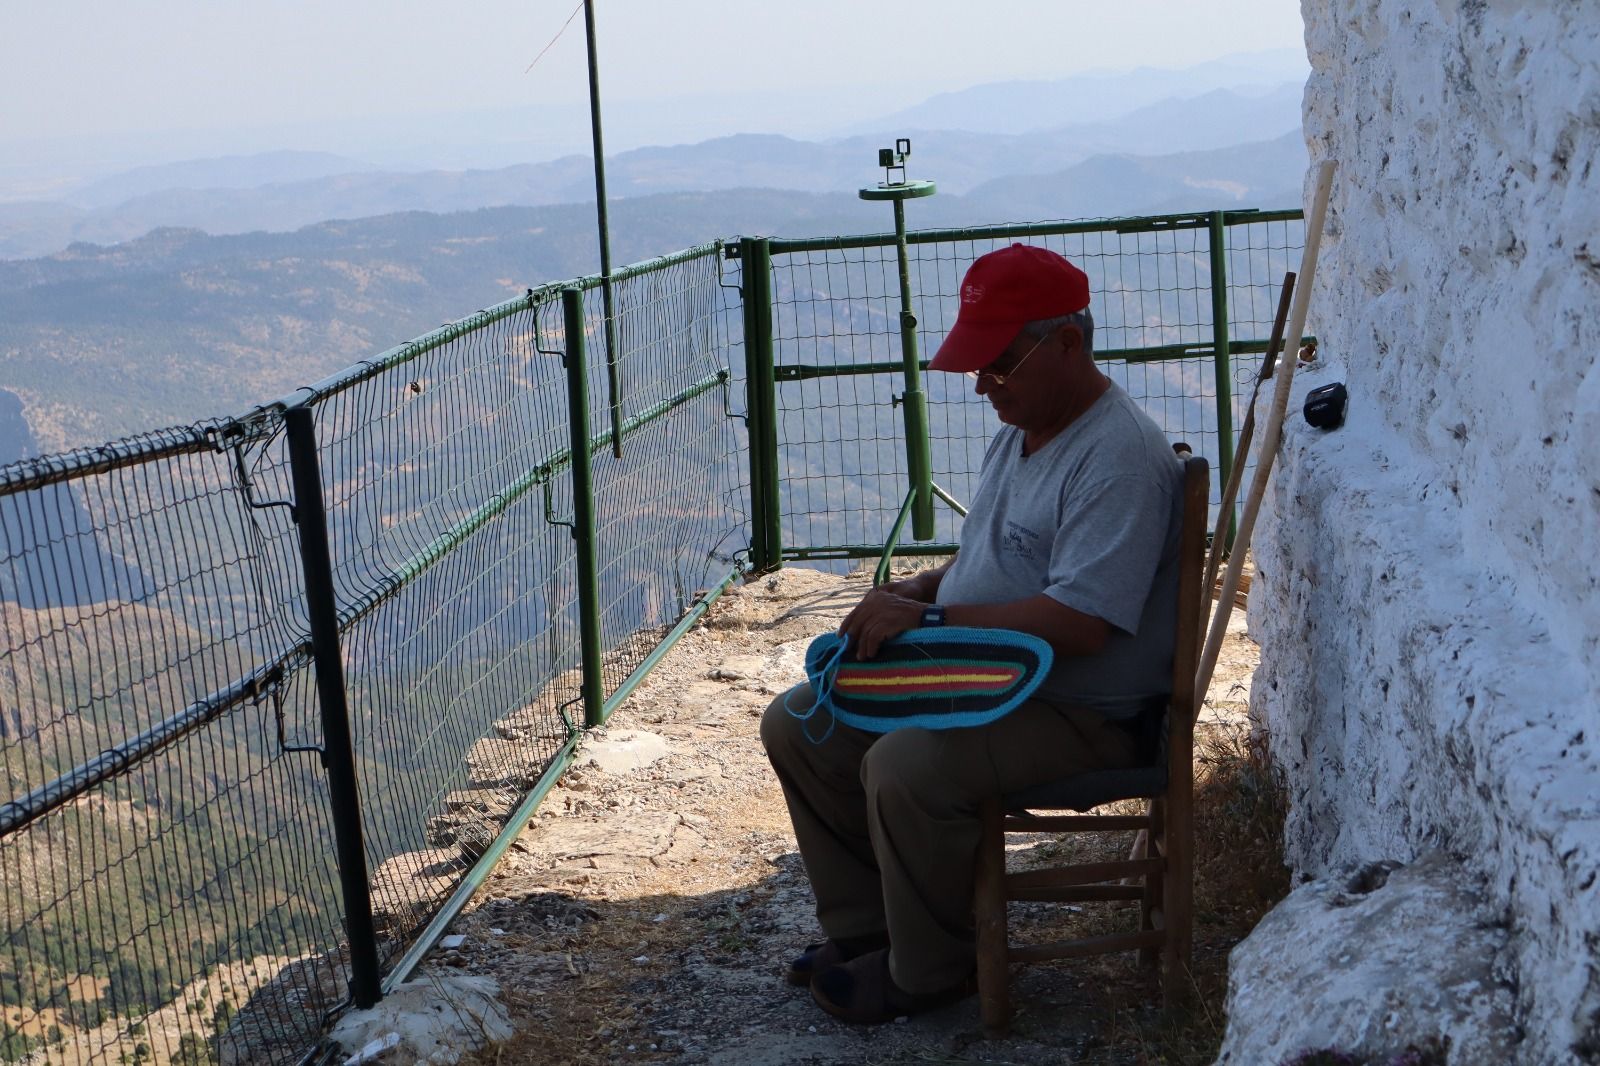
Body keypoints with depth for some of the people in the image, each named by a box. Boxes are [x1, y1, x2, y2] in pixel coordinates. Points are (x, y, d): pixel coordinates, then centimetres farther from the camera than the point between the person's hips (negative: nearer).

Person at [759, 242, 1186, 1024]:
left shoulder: (1120, 459, -22)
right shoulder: (1020, 431, 10)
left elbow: (1079, 624, -30)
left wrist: (929, 618, -26)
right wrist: (918, 590, 2)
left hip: (1081, 713, -10)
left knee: (907, 768, -33)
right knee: (797, 725, 4)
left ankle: (930, 969, -8)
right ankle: (863, 927, 14)